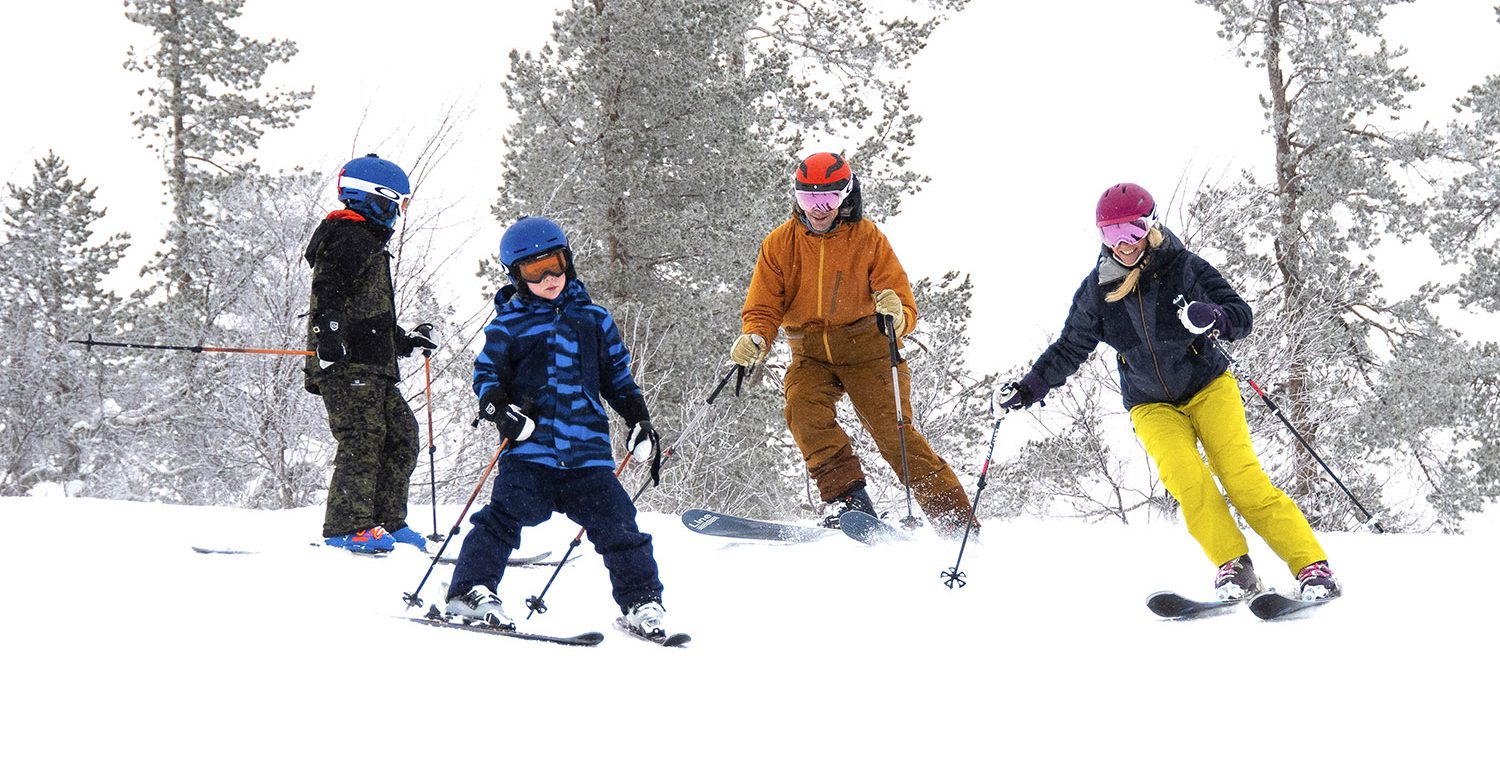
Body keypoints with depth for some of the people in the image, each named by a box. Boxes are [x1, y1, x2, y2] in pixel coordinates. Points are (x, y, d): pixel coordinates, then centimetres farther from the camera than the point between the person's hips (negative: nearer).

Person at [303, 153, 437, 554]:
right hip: (348, 364, -11)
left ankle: (387, 521, 11)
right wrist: (329, 336, -32)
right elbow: (328, 292, -21)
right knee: (362, 439, -14)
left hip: (371, 368, 11)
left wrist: (406, 341, 33)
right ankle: (348, 527, -15)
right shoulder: (350, 239, -6)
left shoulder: (368, 243, 28)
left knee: (401, 435, 8)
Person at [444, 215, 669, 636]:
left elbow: (617, 374, 22)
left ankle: (642, 600, 10)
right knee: (506, 514, -17)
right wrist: (499, 409, -13)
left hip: (586, 449, 2)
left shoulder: (593, 318, 15)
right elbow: (486, 374, 6)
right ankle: (471, 590, -12)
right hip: (530, 448, -2)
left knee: (616, 523, -1)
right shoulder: (508, 325, 5)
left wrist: (638, 418, 13)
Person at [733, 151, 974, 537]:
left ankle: (956, 520, -8)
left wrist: (896, 316, -32)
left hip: (867, 349, -3)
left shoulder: (868, 239, -5)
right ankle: (846, 495, -25)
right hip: (812, 355, 3)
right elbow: (763, 307, 3)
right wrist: (754, 340, -20)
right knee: (802, 406, -27)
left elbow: (905, 307, -7)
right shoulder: (780, 244, 2)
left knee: (893, 433, -13)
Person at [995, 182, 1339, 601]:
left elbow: (1242, 316, -9)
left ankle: (1312, 568, -16)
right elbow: (1069, 349, 10)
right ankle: (1233, 567, -19)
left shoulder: (1183, 267, -9)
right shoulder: (1097, 290, -2)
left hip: (1208, 386, -2)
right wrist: (1027, 390, 2)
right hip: (1152, 405, 2)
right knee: (1183, 475, -26)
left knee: (1241, 477, -18)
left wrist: (1213, 318, -31)